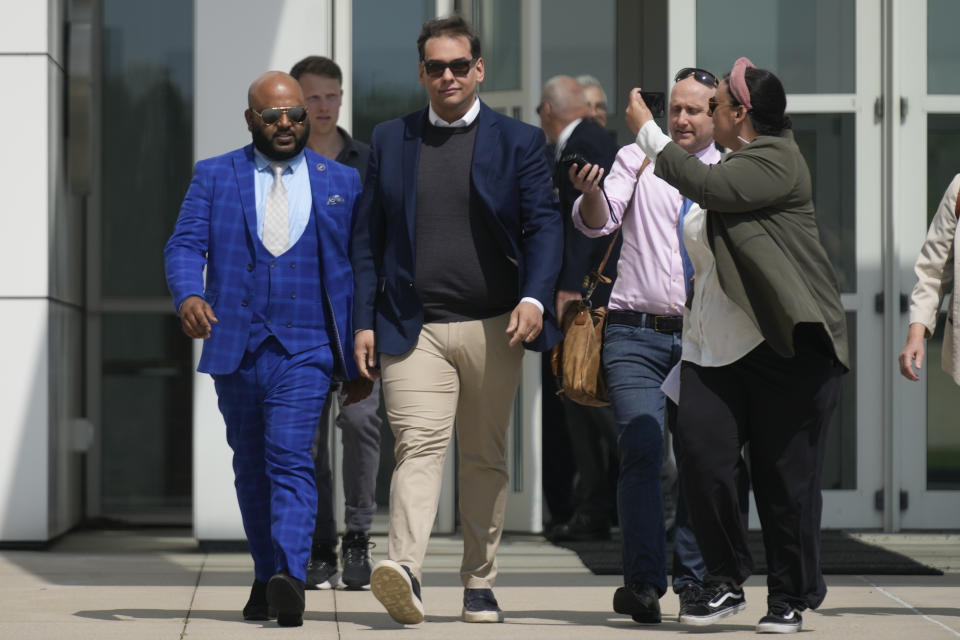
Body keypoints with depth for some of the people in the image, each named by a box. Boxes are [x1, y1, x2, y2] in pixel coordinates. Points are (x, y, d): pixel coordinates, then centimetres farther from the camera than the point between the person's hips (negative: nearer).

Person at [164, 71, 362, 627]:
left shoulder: (342, 182, 8)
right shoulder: (214, 177, 7)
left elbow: (360, 267, 9)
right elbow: (185, 245, -2)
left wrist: (361, 352, 6)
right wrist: (188, 295, -23)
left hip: (305, 349, -2)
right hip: (235, 346, 2)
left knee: (291, 458, -17)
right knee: (252, 467, 11)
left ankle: (290, 579, -26)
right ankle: (266, 578, 23)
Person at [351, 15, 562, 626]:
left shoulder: (519, 140, 6)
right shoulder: (390, 139, 11)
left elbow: (543, 225, -1)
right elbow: (369, 235, 11)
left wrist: (534, 298, -18)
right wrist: (365, 321, 4)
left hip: (493, 326, 0)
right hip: (414, 327, 0)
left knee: (486, 457, 8)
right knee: (418, 445, -16)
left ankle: (480, 583, 18)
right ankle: (405, 572, -29)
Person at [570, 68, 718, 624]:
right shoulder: (639, 161, 6)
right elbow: (599, 222, -5)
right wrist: (591, 193, -26)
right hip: (637, 333, -2)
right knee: (642, 449, -12)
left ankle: (694, 582, 12)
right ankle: (643, 581, -11)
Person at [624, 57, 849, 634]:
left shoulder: (775, 160, -8)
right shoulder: (738, 162, 20)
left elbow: (706, 186, -23)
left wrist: (649, 132, -12)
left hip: (783, 345, -8)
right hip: (715, 344, 8)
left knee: (786, 474, -1)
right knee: (702, 456, -7)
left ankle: (791, 598, 11)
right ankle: (726, 584, 4)